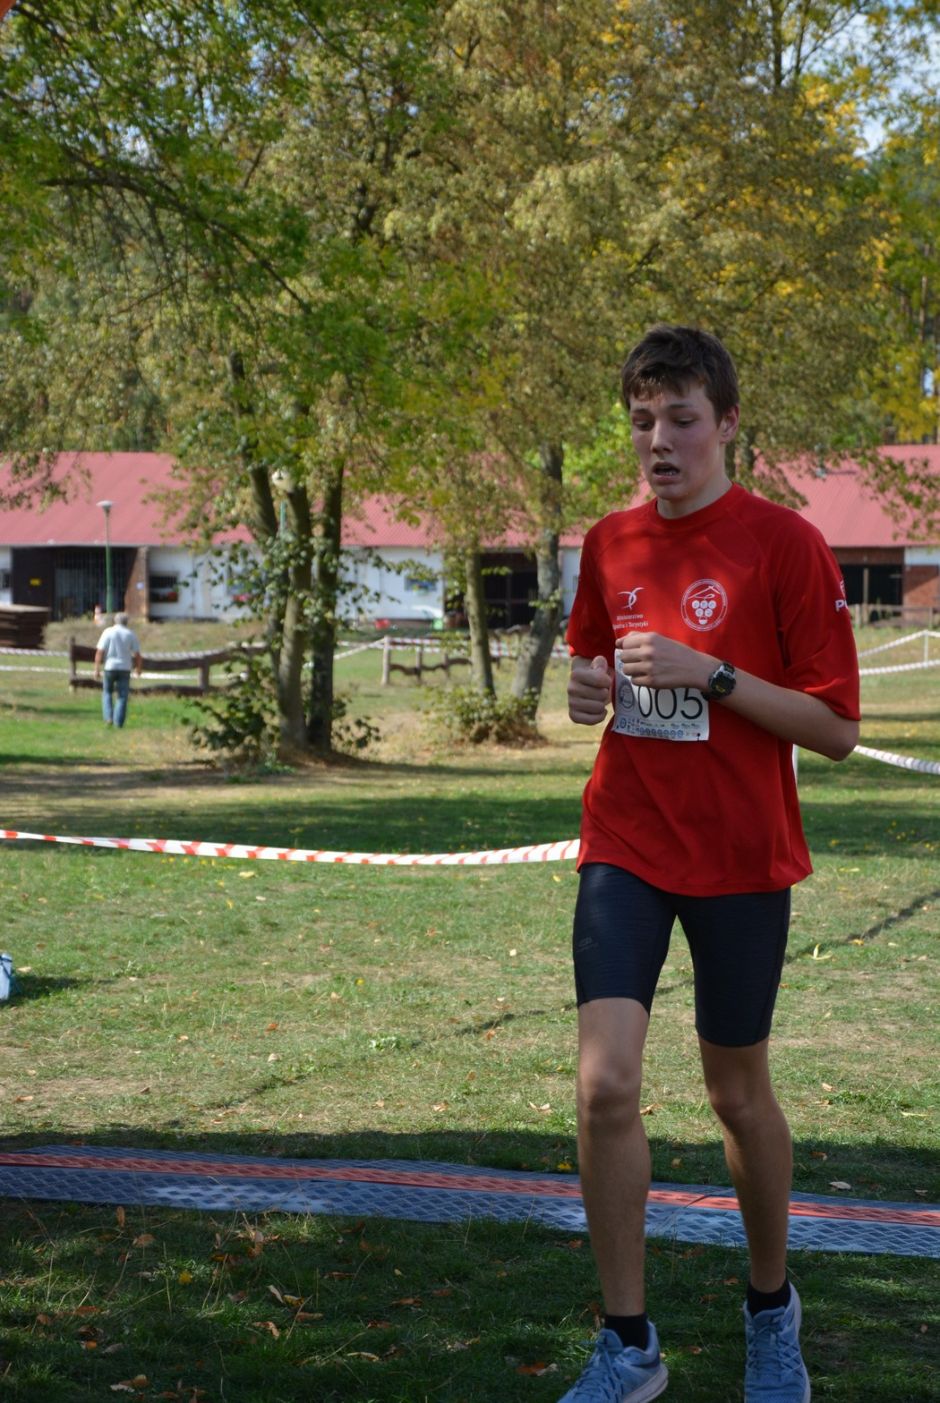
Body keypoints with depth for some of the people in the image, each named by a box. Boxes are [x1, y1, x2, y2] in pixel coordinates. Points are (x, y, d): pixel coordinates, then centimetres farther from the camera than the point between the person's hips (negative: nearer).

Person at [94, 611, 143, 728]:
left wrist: (97, 669, -5)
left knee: (107, 693, 17)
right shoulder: (131, 634, 3)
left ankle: (108, 717, 3)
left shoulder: (108, 632, -1)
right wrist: (139, 667, 18)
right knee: (122, 697, 4)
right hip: (125, 668, 0)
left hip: (110, 667, 0)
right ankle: (118, 722, -3)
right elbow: (137, 654, 2)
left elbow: (100, 652, -7)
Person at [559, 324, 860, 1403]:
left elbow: (837, 729, -11)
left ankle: (771, 1308, 35)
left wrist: (713, 673, -22)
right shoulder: (609, 545, 5)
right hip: (624, 847, 3)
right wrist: (589, 690, -1)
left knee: (739, 1093, 10)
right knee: (604, 1084, -10)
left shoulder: (784, 544, -10)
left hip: (741, 859, -3)